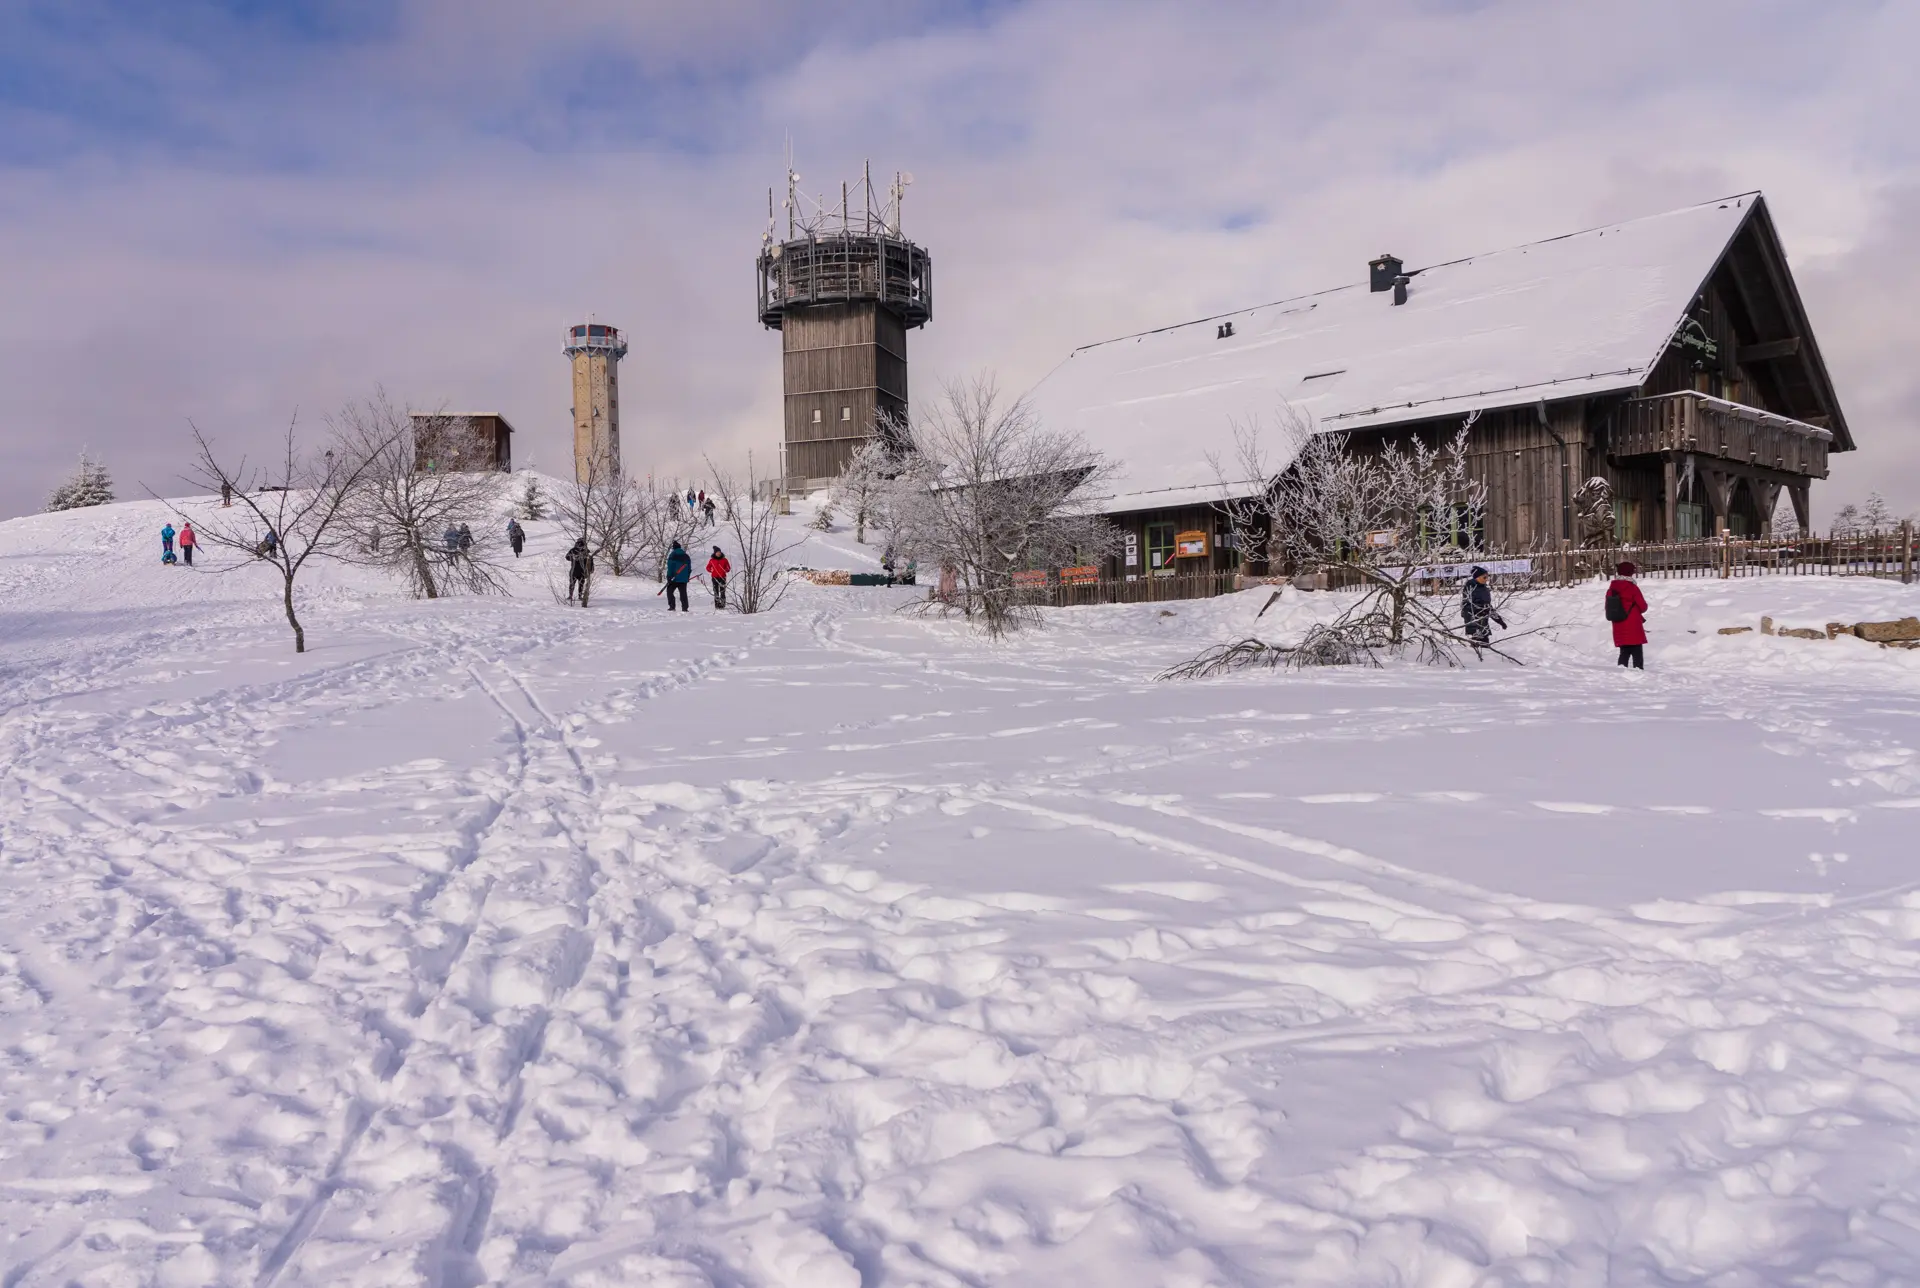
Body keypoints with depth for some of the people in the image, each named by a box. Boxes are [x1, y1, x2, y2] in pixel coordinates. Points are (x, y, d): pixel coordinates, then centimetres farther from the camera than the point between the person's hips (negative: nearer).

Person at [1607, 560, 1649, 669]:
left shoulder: (1611, 589, 5)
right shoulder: (1632, 588, -11)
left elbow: (1609, 607, 11)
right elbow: (1643, 607, -6)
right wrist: (1635, 610, 14)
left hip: (1619, 628, 5)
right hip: (1633, 628, -5)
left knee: (1625, 652, 12)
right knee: (1637, 652, -1)